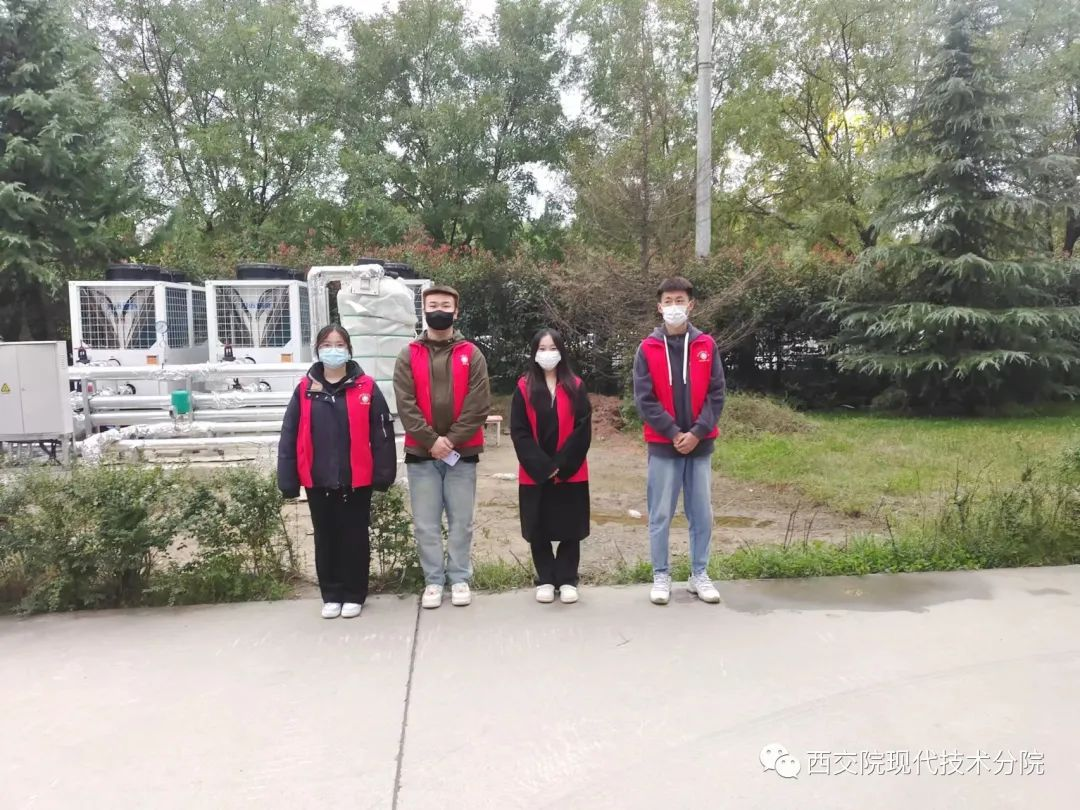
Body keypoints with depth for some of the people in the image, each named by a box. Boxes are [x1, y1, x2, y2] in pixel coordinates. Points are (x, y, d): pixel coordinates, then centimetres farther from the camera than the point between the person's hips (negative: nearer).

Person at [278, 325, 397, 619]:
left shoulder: (366, 388, -3)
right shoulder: (305, 389, 3)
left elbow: (382, 434, -4)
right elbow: (290, 437, 2)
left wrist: (383, 473, -8)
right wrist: (288, 480, -2)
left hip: (356, 480, -2)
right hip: (318, 481, 2)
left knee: (355, 539, 8)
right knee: (326, 539, 13)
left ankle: (353, 595, 22)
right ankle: (331, 595, 26)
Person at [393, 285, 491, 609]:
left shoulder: (472, 355, 5)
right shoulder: (408, 356, 6)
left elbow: (479, 405, -3)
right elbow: (405, 405, -3)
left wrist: (452, 440, -12)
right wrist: (432, 440, -13)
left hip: (462, 453, 0)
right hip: (421, 453, 1)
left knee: (461, 522, 7)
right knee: (426, 523, 5)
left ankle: (459, 579, 19)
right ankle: (433, 581, 17)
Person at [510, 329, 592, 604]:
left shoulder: (575, 387, 3)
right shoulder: (524, 388, 2)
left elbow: (583, 429, -3)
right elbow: (519, 432, -3)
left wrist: (562, 464, -10)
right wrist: (541, 466, -12)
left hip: (571, 473, 0)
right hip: (534, 474, 0)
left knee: (570, 529, 5)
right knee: (538, 530, 6)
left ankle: (567, 580, 17)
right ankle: (546, 580, 19)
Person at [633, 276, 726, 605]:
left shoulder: (706, 346, 3)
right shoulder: (648, 349, -1)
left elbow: (716, 394, 1)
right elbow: (644, 400, -5)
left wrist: (697, 432, -10)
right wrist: (674, 433, -12)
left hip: (701, 444, 2)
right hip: (663, 446, -2)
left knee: (702, 513, 9)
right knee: (660, 515, 5)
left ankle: (699, 574, 23)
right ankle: (661, 576, 17)